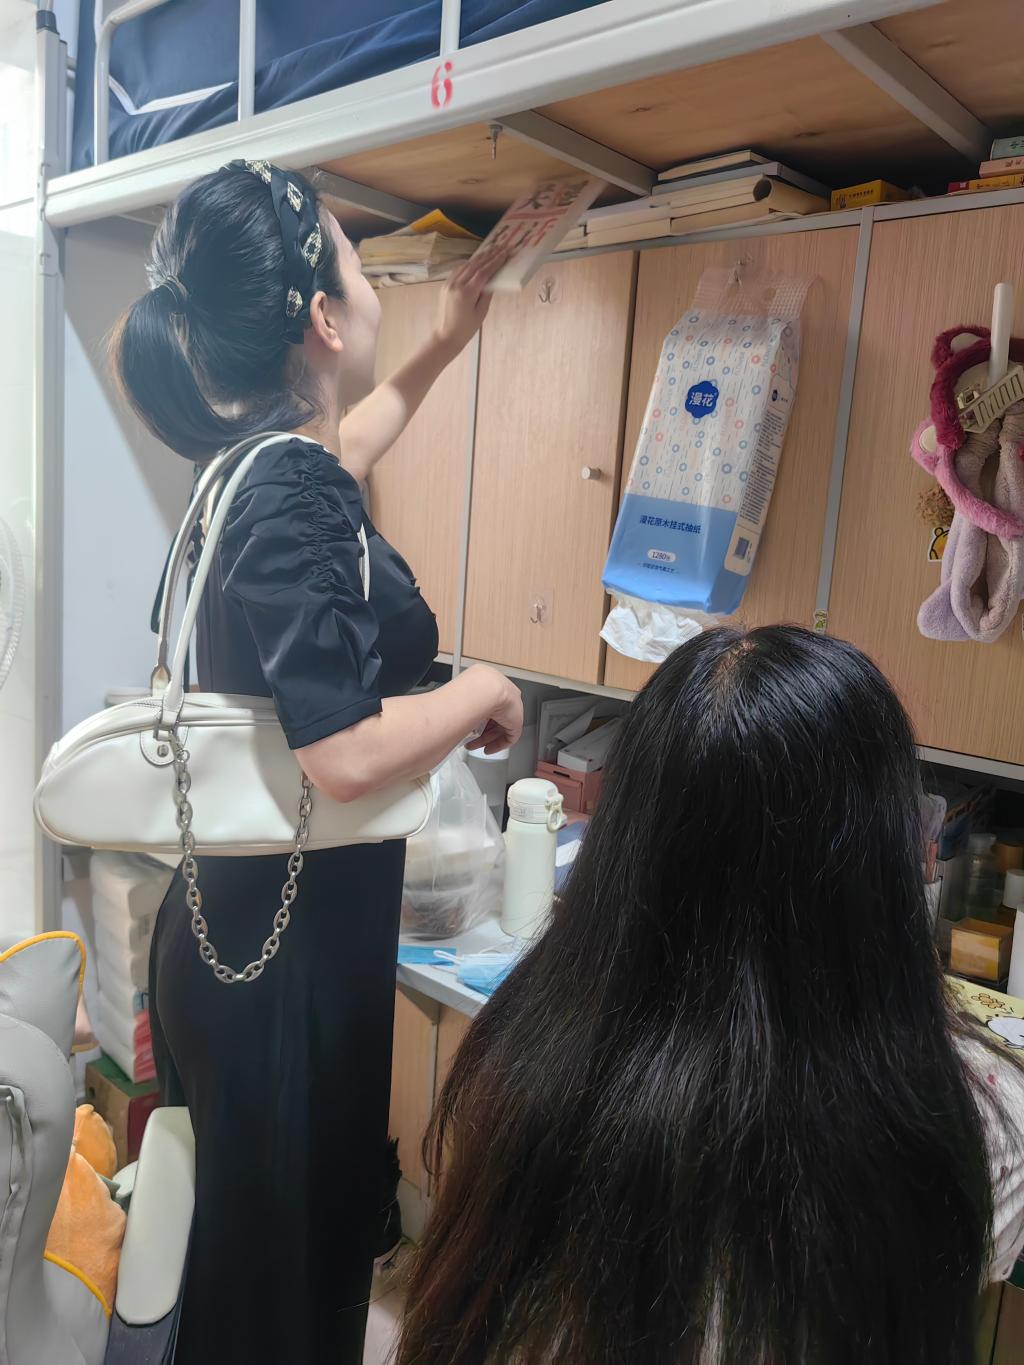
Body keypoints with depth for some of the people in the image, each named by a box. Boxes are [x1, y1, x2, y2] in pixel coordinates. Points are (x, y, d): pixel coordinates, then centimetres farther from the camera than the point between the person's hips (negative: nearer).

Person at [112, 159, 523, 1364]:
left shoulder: (267, 461, 5)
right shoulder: (294, 499, -23)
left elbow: (349, 439, 30)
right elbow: (346, 755, -31)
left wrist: (445, 343, 35)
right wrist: (485, 692, -13)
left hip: (231, 931, 9)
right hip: (289, 952, -9)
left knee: (235, 1242, 28)